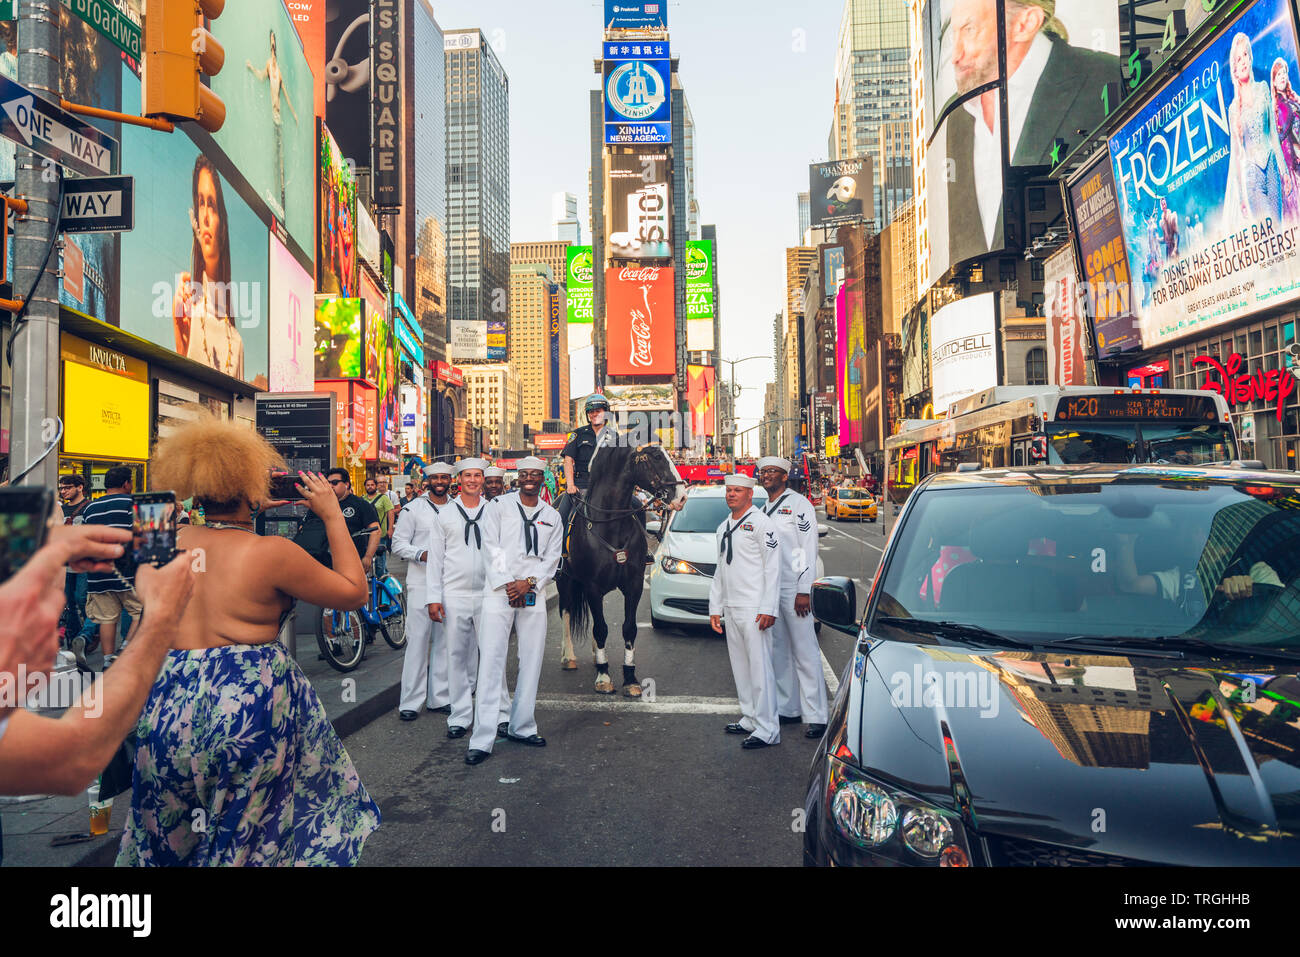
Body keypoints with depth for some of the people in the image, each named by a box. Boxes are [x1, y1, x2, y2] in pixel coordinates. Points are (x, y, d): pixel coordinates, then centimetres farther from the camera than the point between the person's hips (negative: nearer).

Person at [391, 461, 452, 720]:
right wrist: (421, 554, -16)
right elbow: (398, 543, 0)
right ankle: (410, 701, 2)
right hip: (421, 584, -4)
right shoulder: (413, 509, 3)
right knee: (418, 640, -5)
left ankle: (439, 698, 17)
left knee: (445, 641, 7)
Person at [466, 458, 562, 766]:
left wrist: (528, 582, -8)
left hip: (533, 595, 3)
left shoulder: (552, 516, 13)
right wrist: (507, 584, -10)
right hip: (499, 591, -3)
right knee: (491, 662, -7)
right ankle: (482, 740, -5)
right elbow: (492, 547, -1)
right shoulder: (499, 505, 6)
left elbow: (552, 558, 7)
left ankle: (522, 727, 21)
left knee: (531, 662, 7)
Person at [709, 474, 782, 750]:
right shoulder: (723, 527, 17)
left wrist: (768, 609, -17)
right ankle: (750, 719, 25)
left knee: (760, 668, -7)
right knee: (740, 667, 13)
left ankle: (767, 729, -1)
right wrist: (715, 607, 17)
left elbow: (773, 568, -11)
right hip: (730, 608, 8)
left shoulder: (761, 523, -7)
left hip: (754, 609, -8)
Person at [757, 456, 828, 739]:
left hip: (794, 591, -8)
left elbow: (809, 550, -10)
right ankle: (787, 709, 22)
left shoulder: (799, 505, -5)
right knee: (779, 652, 12)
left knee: (805, 653, -5)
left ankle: (816, 716, -1)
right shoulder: (764, 510, 17)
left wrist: (804, 591, -16)